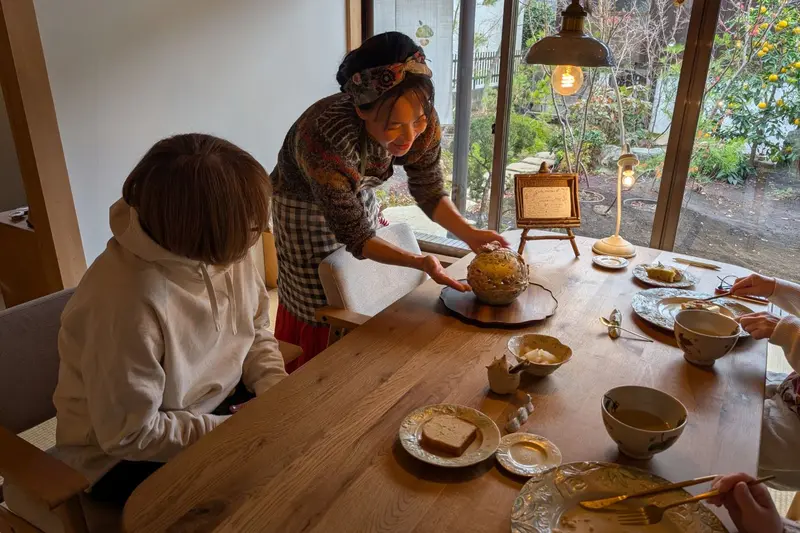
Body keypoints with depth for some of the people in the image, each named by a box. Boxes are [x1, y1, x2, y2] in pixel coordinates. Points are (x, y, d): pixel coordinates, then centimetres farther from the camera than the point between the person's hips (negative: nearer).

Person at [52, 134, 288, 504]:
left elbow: (255, 331, 1)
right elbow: (130, 434, -24)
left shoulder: (222, 250, -14)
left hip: (217, 402, 6)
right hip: (125, 455, -6)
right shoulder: (129, 302, -34)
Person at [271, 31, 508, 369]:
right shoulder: (324, 138, -40)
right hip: (306, 206, -4)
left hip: (357, 196, 5)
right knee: (320, 311, 3)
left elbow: (429, 191, -8)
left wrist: (471, 235, -22)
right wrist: (421, 262, -41)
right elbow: (356, 237, -30)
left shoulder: (421, 121, -26)